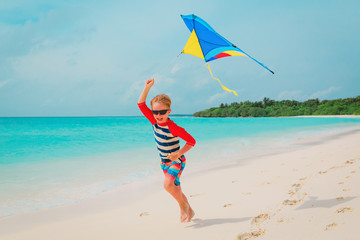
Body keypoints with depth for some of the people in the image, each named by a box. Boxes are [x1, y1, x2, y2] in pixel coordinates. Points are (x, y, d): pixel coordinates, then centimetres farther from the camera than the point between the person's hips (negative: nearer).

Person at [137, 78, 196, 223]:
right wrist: (147, 87, -14)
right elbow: (141, 104, -6)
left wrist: (178, 154, -27)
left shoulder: (174, 128, -25)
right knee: (176, 191, 14)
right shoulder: (154, 121, -8)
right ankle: (189, 211, 34)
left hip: (177, 161, -7)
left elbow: (191, 141, -17)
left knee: (168, 184, -29)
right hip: (164, 162, 7)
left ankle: (183, 205, -5)